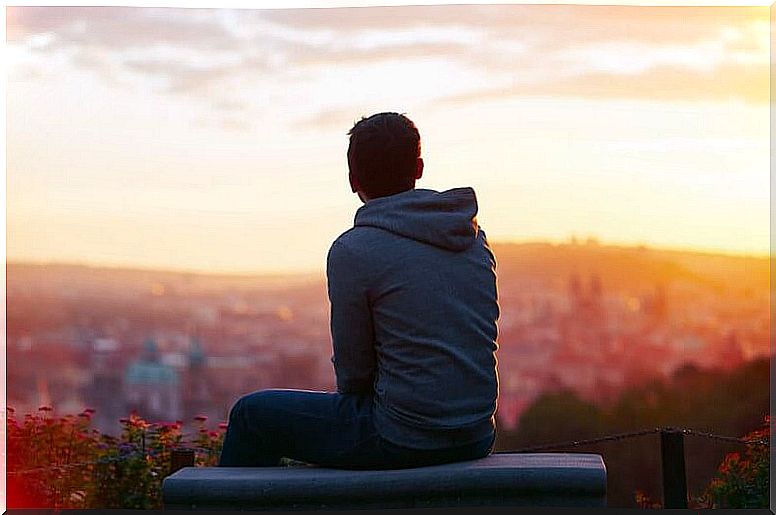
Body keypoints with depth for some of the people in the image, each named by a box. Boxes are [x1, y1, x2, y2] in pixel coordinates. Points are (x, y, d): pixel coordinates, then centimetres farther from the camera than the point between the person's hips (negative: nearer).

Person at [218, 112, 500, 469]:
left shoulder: (352, 251, -14)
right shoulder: (475, 238, 6)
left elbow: (352, 369, -8)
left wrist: (353, 396, 14)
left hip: (403, 439, -7)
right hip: (476, 438, 7)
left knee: (252, 414, 11)